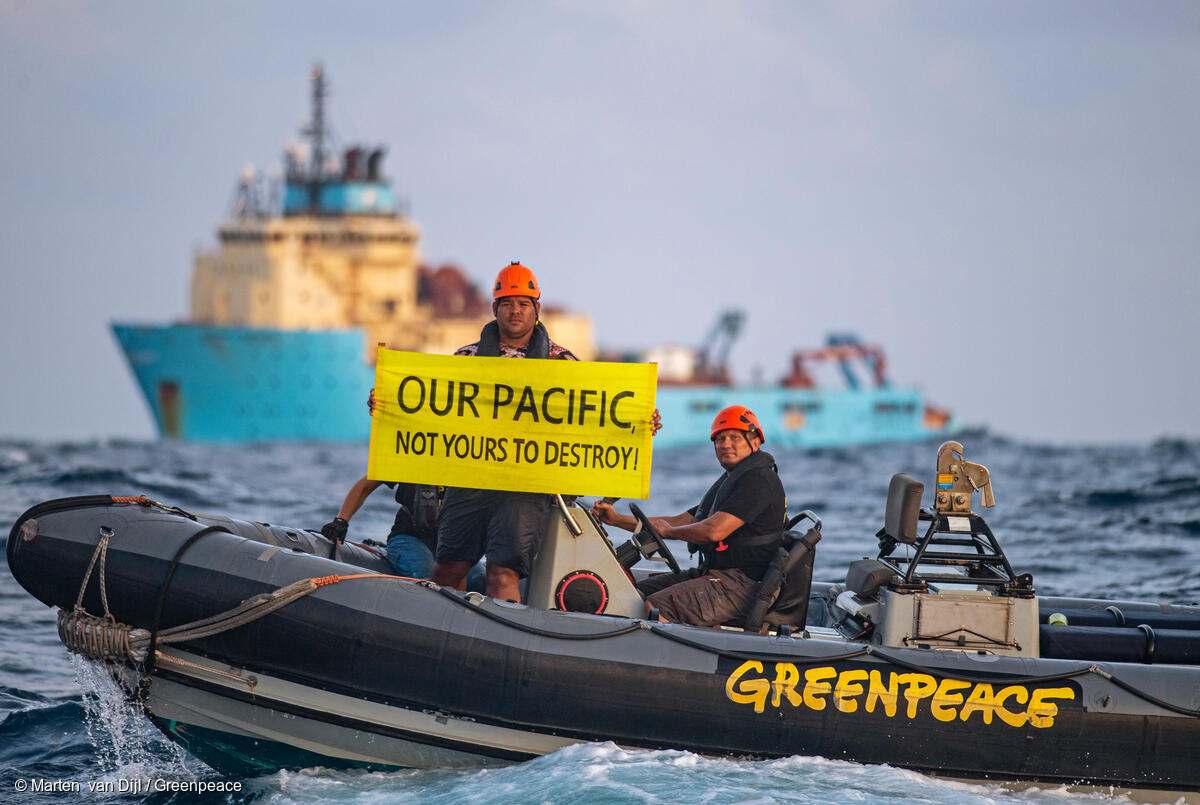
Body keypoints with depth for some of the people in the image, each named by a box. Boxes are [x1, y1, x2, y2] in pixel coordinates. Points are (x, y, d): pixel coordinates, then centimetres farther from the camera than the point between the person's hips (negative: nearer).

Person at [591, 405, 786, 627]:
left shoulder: (758, 479, -11)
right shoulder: (727, 483, 24)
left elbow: (714, 531, -20)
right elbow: (680, 522, 24)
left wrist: (667, 531, -1)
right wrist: (617, 519, 16)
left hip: (740, 584, -10)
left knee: (652, 608, -26)